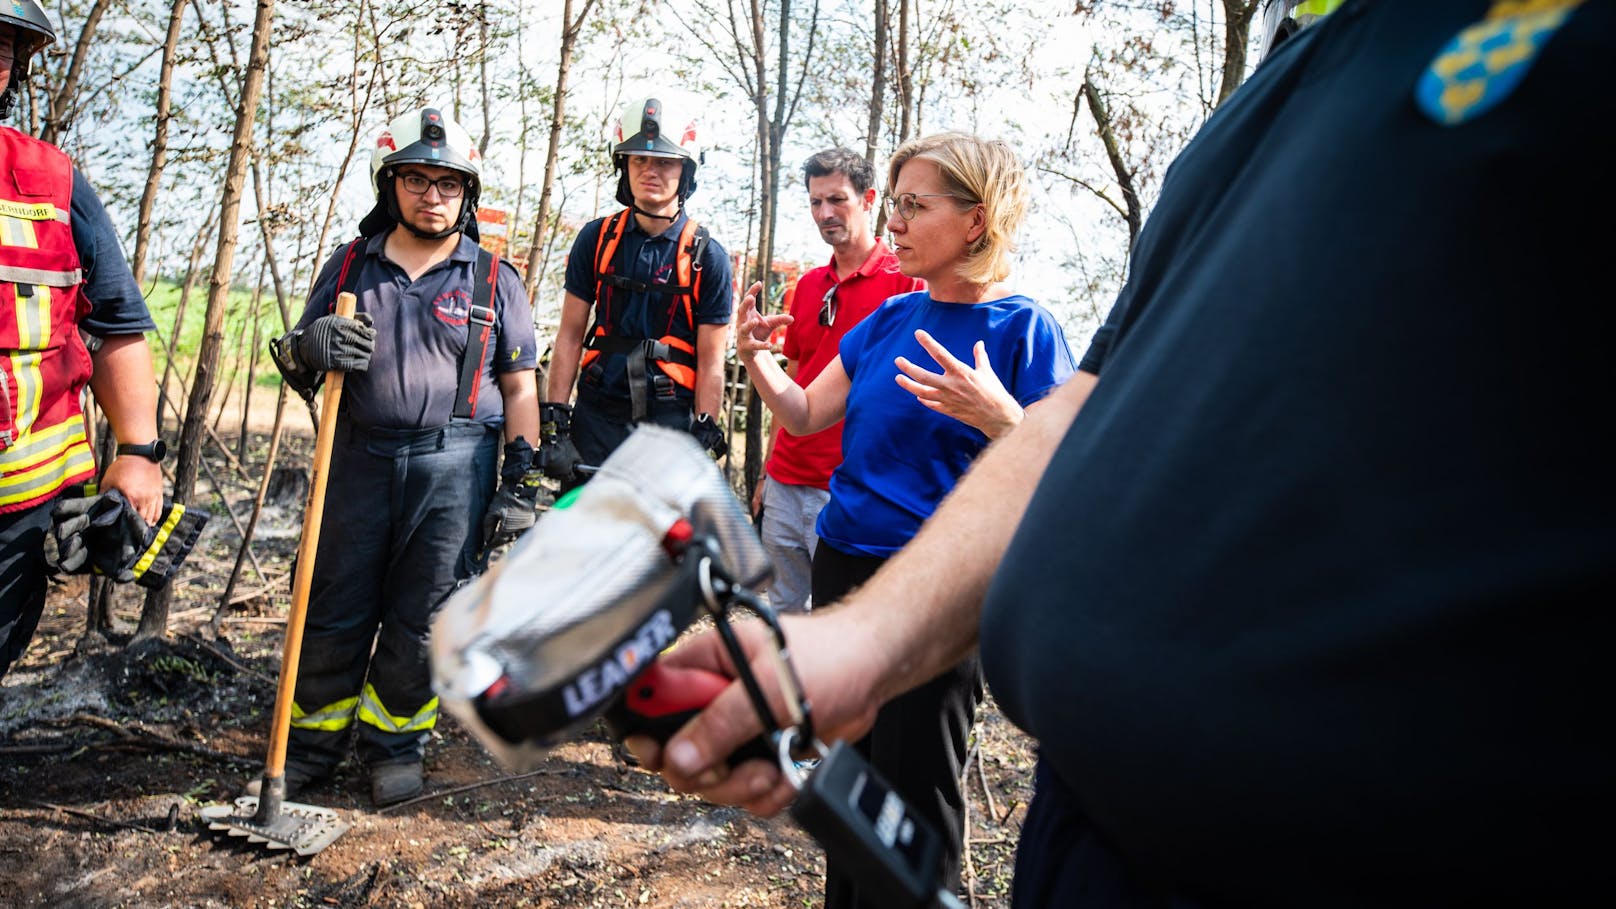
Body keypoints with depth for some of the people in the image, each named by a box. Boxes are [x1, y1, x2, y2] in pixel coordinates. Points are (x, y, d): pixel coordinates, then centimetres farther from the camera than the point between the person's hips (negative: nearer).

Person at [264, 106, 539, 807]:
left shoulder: (493, 280, 6)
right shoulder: (348, 267, 11)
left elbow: (519, 385, 5)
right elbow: (297, 363, 15)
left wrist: (522, 481, -2)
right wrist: (308, 350, -10)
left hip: (455, 467, -2)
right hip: (359, 458, 2)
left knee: (421, 618, 4)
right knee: (335, 607, 8)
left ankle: (395, 743, 23)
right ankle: (313, 741, 27)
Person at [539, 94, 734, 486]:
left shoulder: (708, 257, -3)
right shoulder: (596, 238, 4)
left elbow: (711, 363, -3)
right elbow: (570, 335, 4)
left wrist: (704, 443, -8)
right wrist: (553, 424, -3)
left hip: (670, 423, -2)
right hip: (596, 419, 2)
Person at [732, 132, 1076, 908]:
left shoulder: (1024, 330, -11)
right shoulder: (894, 316, 7)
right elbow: (805, 416, 10)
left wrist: (1000, 418, -33)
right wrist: (755, 356, -6)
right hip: (843, 565, 7)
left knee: (914, 795, 6)